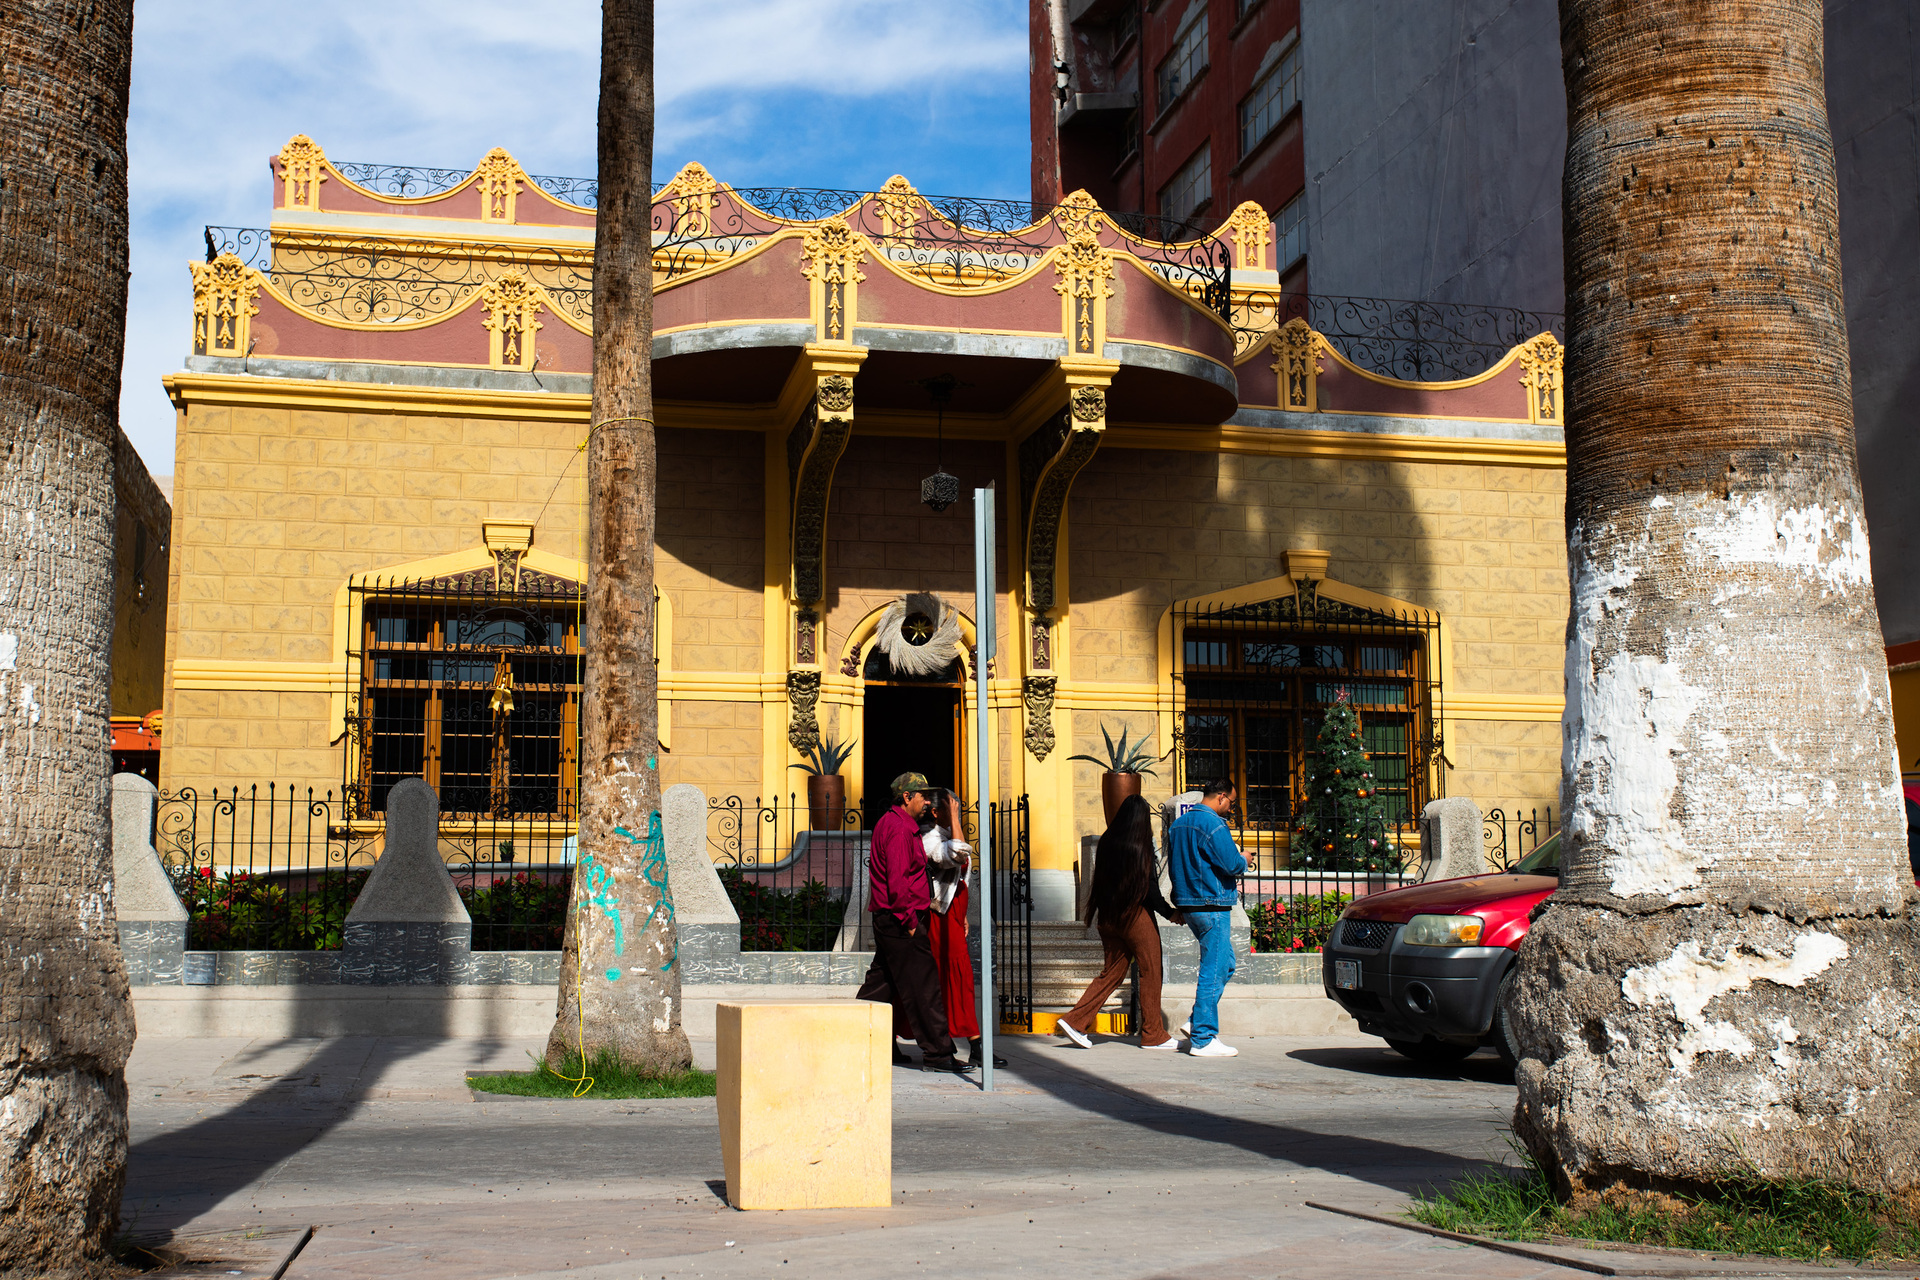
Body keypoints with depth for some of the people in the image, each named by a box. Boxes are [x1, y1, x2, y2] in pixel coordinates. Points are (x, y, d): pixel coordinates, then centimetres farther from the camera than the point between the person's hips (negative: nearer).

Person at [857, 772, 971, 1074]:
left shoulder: (887, 823, 17)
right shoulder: (900, 829, -16)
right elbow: (898, 882, -22)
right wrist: (911, 922, -18)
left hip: (887, 920, 11)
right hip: (901, 921, -11)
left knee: (880, 984, 14)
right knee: (924, 988, -7)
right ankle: (937, 1052, -4)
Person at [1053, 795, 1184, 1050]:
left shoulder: (1106, 842, 5)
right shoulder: (1140, 846, -13)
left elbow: (1100, 882, 11)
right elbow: (1149, 887, -13)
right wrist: (1170, 913, -3)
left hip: (1109, 915, 7)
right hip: (1136, 914, -6)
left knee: (1113, 972, 13)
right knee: (1150, 972, 5)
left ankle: (1076, 1021, 3)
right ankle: (1153, 1035, 11)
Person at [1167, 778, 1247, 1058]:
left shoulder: (1178, 824, 14)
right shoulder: (1213, 825, -15)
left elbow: (1173, 866, 21)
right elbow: (1232, 864, -20)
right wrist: (1244, 860, 2)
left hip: (1188, 904, 9)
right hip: (1212, 905, -9)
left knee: (1225, 964, 19)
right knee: (1214, 971, -5)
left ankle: (1198, 1022, 16)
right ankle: (1203, 1040, -2)